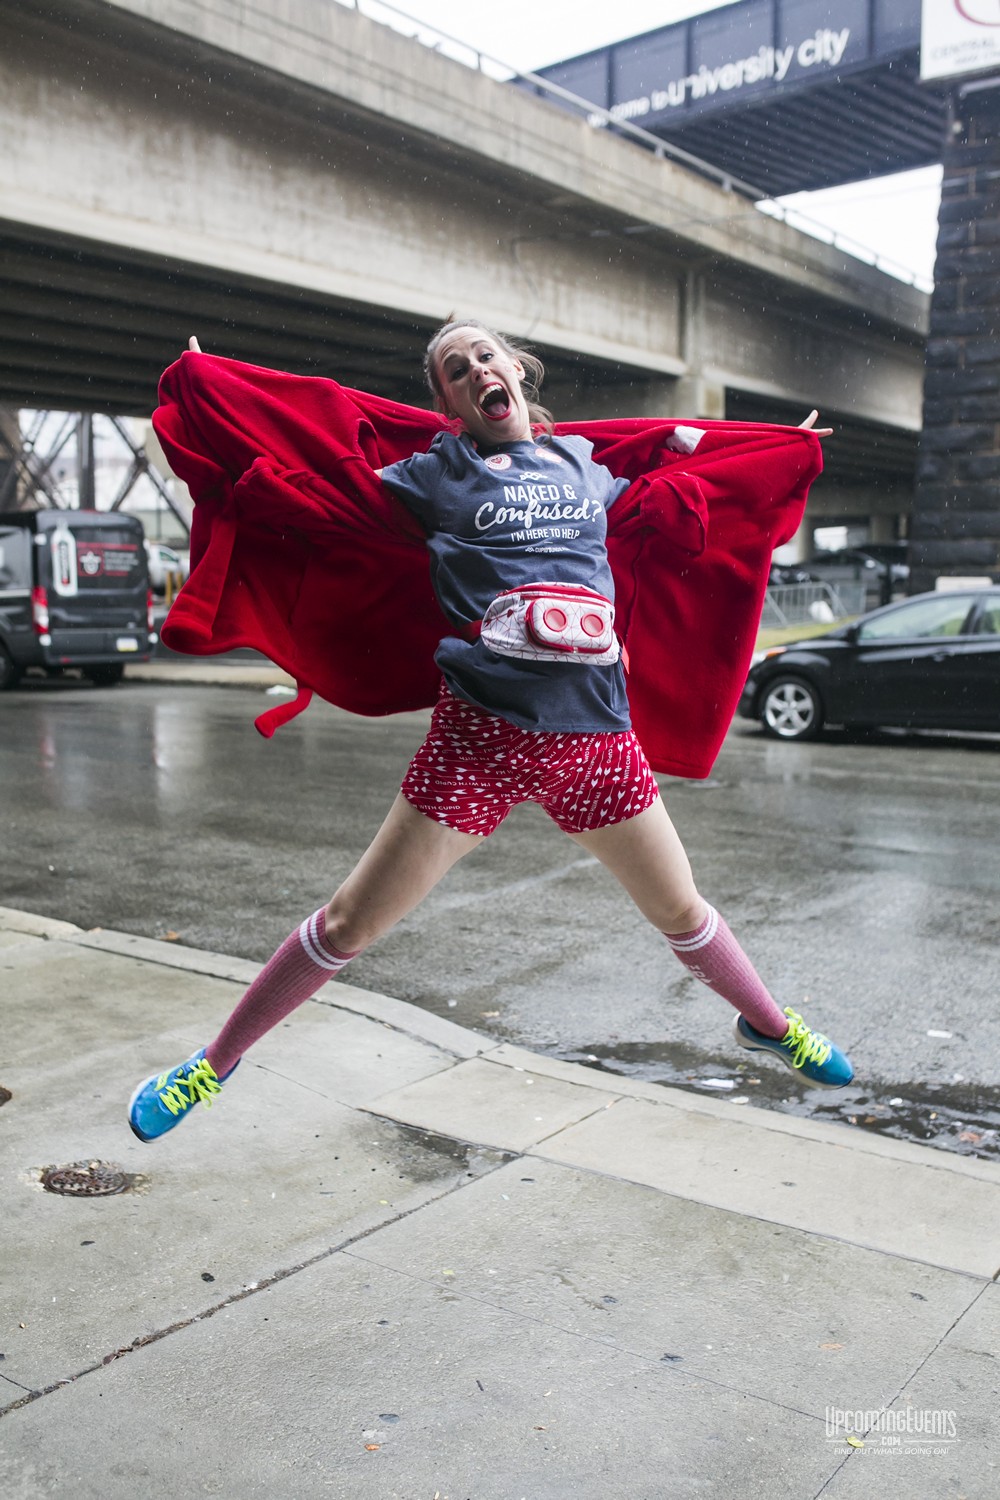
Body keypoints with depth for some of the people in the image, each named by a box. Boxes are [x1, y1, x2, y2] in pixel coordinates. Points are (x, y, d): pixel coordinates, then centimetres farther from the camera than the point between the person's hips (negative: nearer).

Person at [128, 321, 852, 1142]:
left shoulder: (585, 462, 18)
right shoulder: (437, 470, 6)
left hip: (598, 734, 4)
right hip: (481, 733, -3)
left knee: (680, 908, 18)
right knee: (351, 922, 1)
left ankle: (770, 1023, 46)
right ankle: (216, 1063, 20)